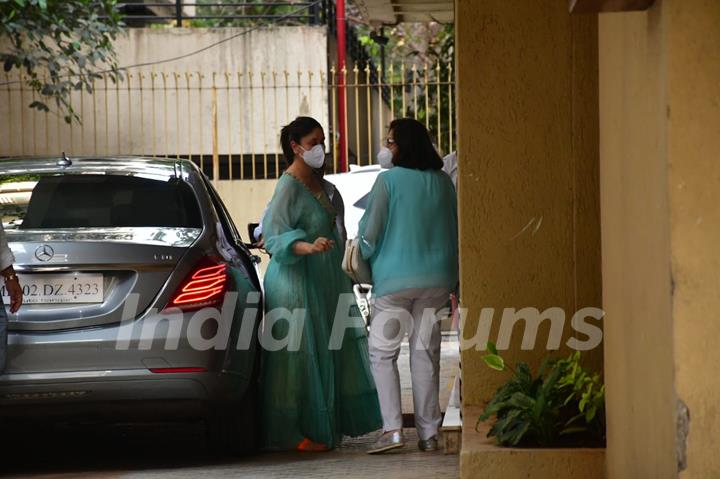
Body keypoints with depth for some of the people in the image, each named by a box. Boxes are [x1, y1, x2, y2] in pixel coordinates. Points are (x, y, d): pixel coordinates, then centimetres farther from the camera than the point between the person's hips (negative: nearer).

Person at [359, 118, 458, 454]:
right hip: (437, 278, 5)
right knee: (426, 353, 8)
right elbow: (454, 229, 14)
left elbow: (370, 230, -6)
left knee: (382, 352, 2)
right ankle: (428, 432, 7)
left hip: (395, 278, -5)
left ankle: (392, 428, -9)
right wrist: (454, 280, 23)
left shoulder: (389, 180, -8)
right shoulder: (442, 182, 7)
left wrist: (363, 256, 14)